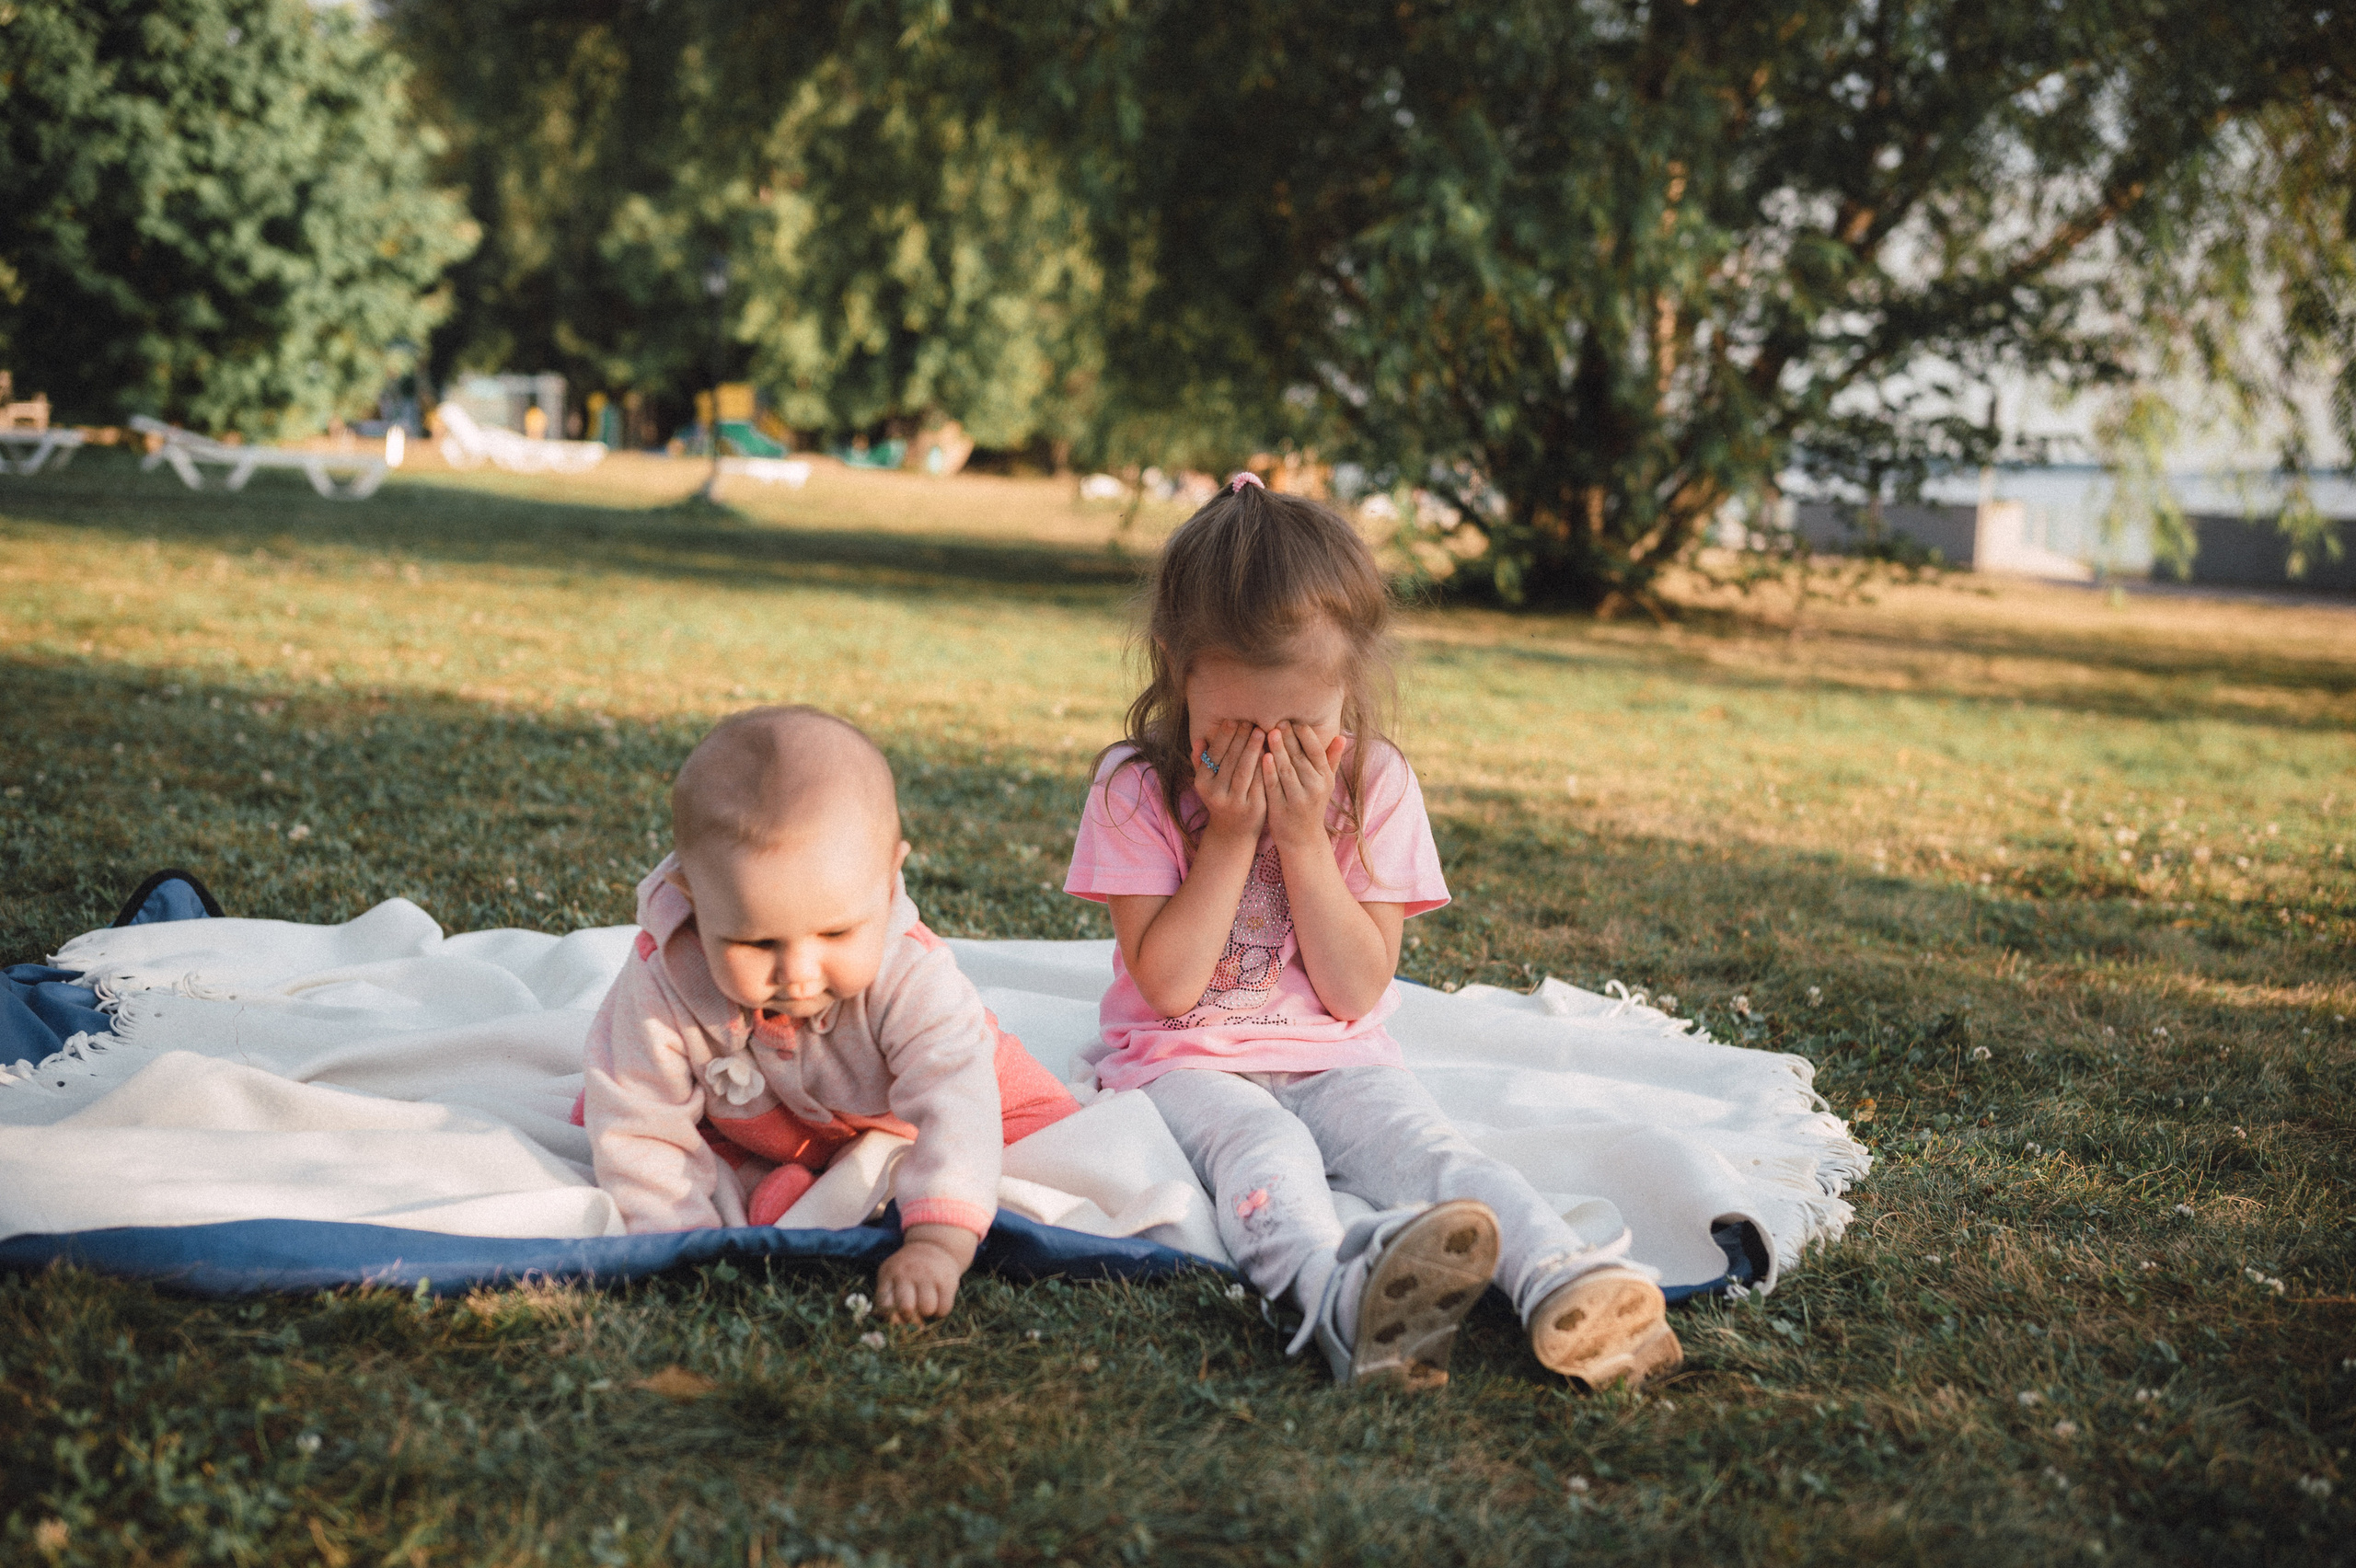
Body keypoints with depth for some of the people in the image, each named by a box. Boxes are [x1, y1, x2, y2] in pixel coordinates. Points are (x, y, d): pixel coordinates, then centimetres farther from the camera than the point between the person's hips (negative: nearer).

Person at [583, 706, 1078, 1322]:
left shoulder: (910, 977, -43)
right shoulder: (663, 992, -38)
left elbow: (953, 1109, -51)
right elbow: (641, 1133, -26)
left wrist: (936, 1247, -64)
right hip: (745, 1144, 1)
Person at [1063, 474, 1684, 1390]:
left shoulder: (1373, 785, -1)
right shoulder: (1138, 790, -6)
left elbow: (1356, 990, -6)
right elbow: (1169, 984, -12)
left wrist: (1302, 837, -15)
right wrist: (1229, 835, -17)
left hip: (1333, 1061, 3)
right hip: (1187, 1064, -3)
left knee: (1428, 1148, -28)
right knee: (1265, 1153, -35)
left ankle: (1567, 1283, -52)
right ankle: (1343, 1299, -66)